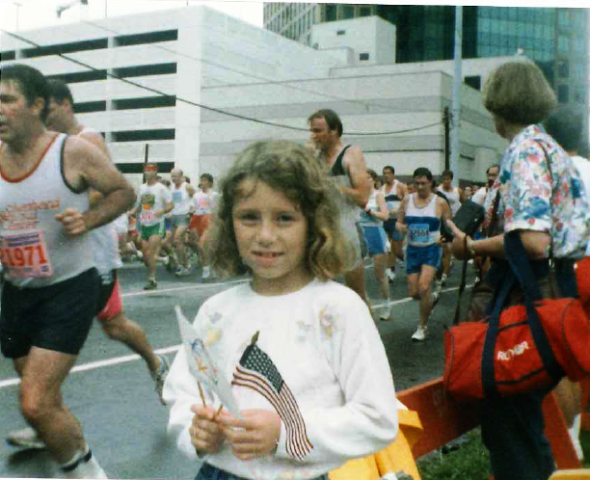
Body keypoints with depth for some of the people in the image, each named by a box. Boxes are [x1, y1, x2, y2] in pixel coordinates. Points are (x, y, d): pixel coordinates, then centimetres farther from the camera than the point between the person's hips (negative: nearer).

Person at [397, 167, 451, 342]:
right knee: (413, 292, 4)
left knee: (423, 287, -18)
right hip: (412, 249, 4)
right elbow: (399, 222, 8)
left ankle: (422, 327, 0)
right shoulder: (407, 200, 2)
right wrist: (401, 227, -15)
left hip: (431, 249, -3)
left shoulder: (440, 202, -5)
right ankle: (432, 297, 41)